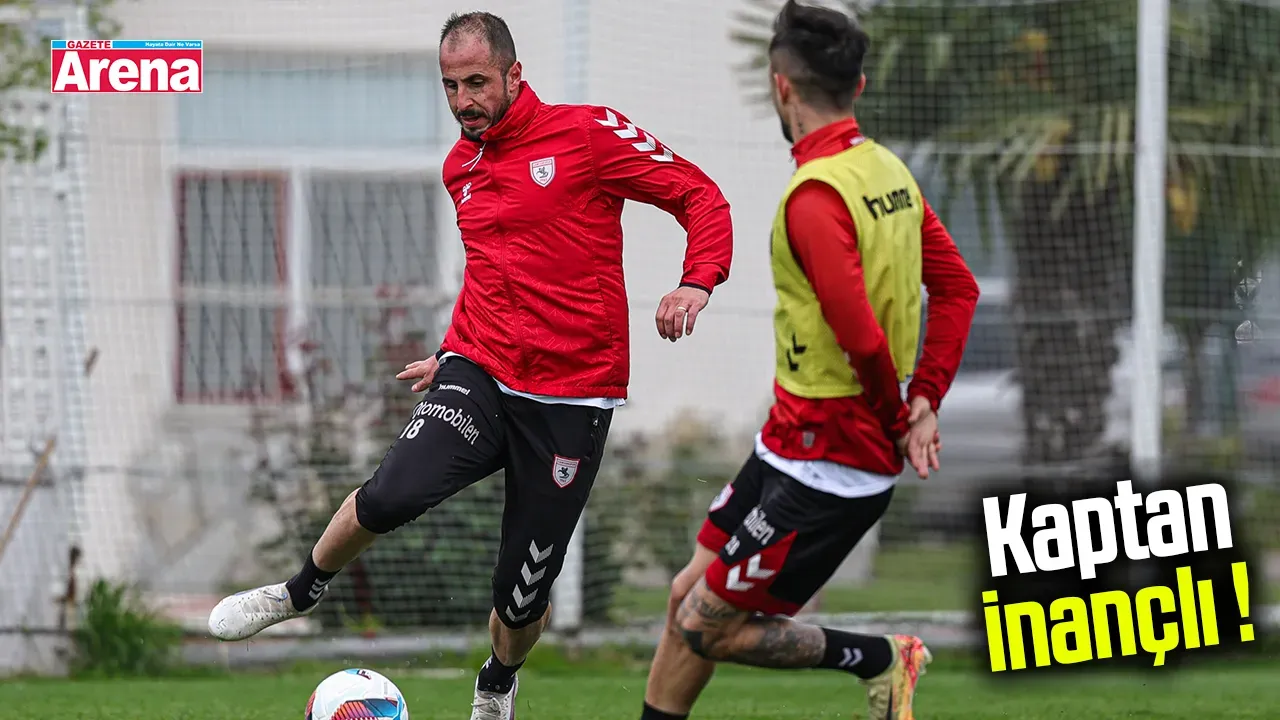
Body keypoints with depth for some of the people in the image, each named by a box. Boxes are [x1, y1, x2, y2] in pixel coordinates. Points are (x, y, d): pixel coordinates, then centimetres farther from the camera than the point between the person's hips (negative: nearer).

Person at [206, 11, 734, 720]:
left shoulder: (587, 133, -6)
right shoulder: (461, 167, 12)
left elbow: (701, 197, -6)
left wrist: (696, 283, -23)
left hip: (571, 398, -3)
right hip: (480, 376, 3)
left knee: (522, 598, 1)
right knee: (393, 493, -26)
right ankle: (302, 592, 0)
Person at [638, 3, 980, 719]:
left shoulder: (815, 194, -22)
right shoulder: (888, 169, 6)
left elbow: (862, 334, -28)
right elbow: (959, 289, 13)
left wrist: (895, 419, -11)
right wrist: (924, 403, 7)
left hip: (823, 463, -9)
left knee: (706, 629, -1)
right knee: (689, 596, 14)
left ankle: (881, 659, 8)